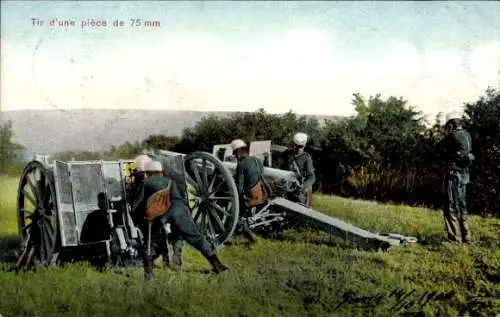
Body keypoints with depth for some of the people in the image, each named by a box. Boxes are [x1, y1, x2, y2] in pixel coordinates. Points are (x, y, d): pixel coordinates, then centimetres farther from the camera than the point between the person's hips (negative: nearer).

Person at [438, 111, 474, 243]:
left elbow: (440, 148, -4)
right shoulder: (467, 135, 9)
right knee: (461, 206, 17)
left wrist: (448, 134, 6)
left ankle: (454, 237, -6)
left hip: (454, 173, -8)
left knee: (451, 207, -5)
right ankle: (466, 236, 22)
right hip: (464, 173, 8)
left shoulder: (453, 135, -13)